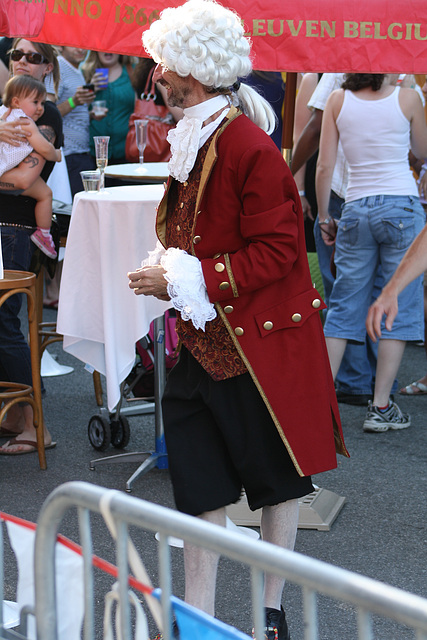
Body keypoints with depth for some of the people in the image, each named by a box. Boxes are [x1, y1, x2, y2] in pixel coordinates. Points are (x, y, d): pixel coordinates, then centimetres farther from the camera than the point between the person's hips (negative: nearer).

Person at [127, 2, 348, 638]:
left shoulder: (249, 147, -20)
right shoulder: (192, 140, 9)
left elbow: (275, 251, -21)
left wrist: (185, 281, -22)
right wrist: (168, 272, 4)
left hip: (259, 344, -8)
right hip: (201, 341, 8)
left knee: (276, 478, 10)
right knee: (199, 485, 8)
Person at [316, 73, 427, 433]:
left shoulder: (338, 101, 2)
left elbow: (324, 167, 1)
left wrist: (324, 218, 11)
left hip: (356, 210, 3)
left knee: (344, 308, 10)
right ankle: (381, 407, 4)